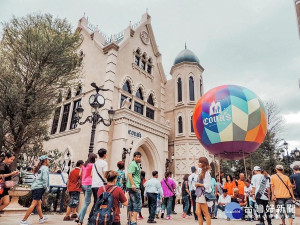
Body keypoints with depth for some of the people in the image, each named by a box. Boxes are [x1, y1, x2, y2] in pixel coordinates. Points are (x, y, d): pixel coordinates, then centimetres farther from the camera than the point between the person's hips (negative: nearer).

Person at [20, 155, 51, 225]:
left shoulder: (39, 168, 19)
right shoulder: (45, 168, -6)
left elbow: (37, 178, 14)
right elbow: (44, 178, -16)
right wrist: (45, 187, -8)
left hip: (34, 187, 9)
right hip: (39, 187, -9)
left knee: (39, 203, 16)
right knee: (34, 204, -8)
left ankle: (41, 218, 26)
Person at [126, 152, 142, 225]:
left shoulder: (136, 165, 21)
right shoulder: (133, 164, -10)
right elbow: (129, 174, -21)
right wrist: (132, 184, -28)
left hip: (134, 187, 10)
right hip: (134, 187, -10)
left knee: (131, 204, 13)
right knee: (137, 204, -8)